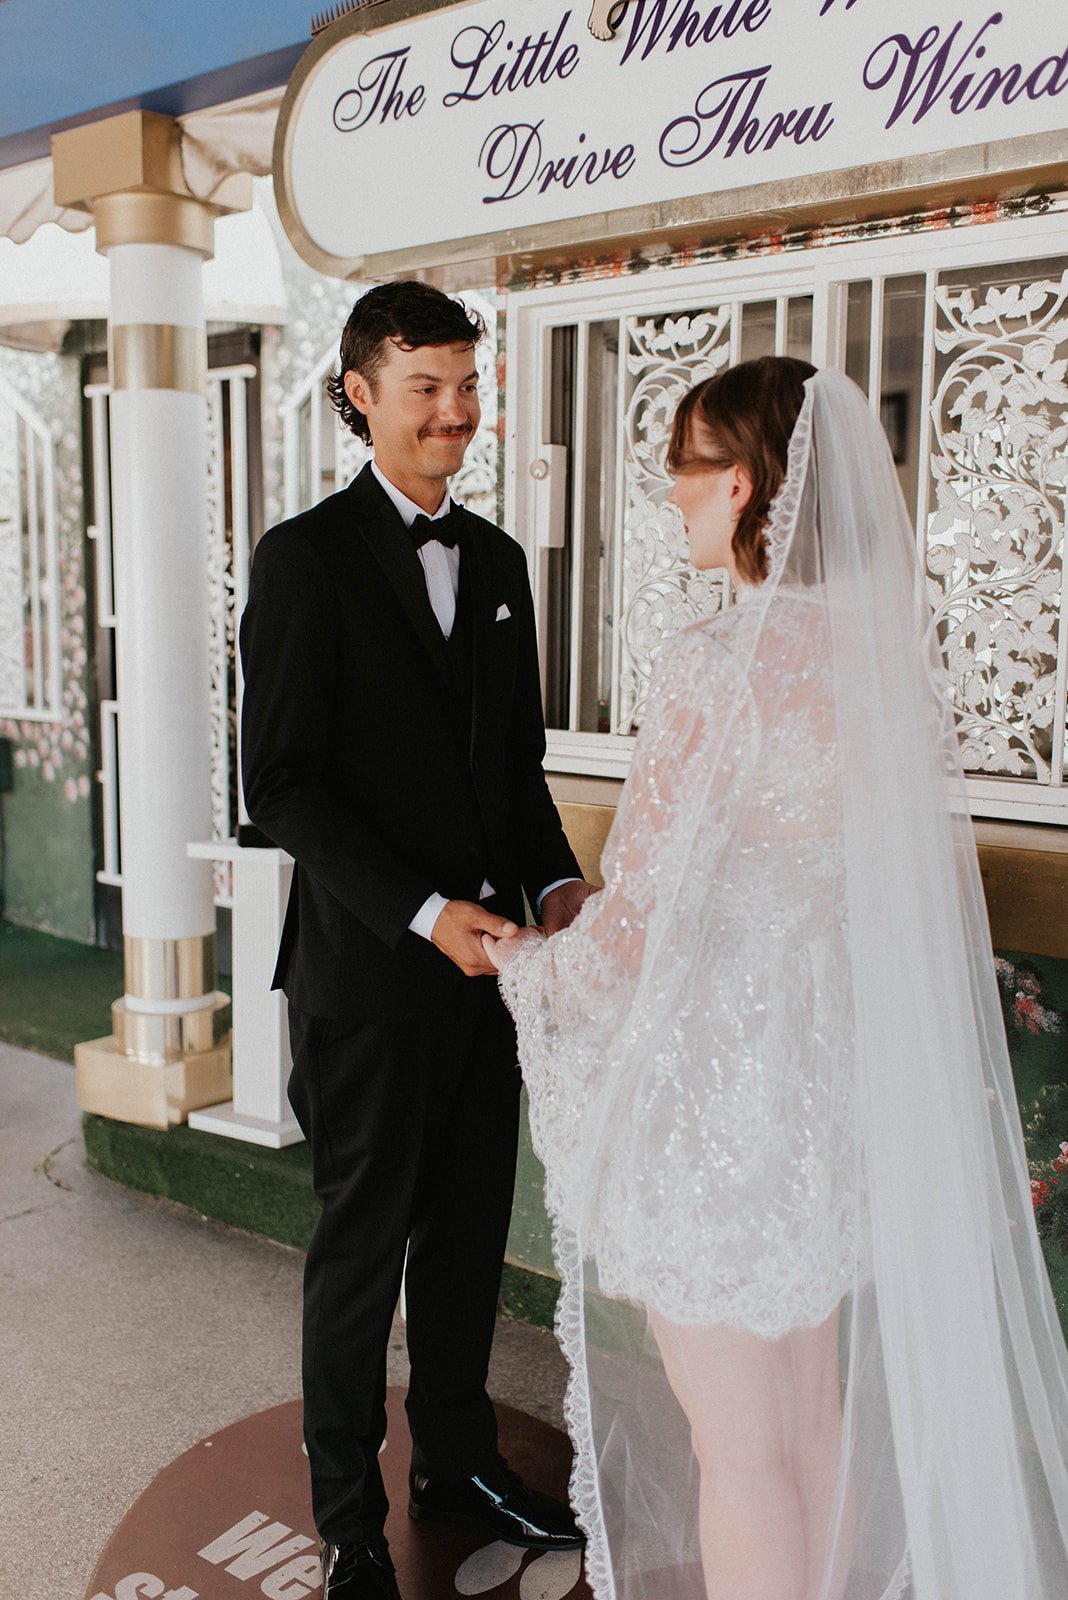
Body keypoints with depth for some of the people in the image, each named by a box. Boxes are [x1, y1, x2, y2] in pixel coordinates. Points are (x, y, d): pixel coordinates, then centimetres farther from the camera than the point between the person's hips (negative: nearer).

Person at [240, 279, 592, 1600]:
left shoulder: (496, 559, 11)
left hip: (482, 959, 6)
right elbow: (280, 786, -15)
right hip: (367, 970, -6)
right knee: (363, 1246, 9)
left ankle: (459, 1460, 40)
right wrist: (425, 914, -21)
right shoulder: (304, 558, -9)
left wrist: (554, 881, -1)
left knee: (470, 1232, 18)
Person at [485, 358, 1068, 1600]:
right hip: (837, 1064, 7)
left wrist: (529, 970, 1)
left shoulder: (718, 669, -21)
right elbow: (934, 873, 8)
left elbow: (639, 918, -19)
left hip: (714, 1082, -7)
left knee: (733, 1437, 12)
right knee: (815, 1408, 24)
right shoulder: (890, 652, 0)